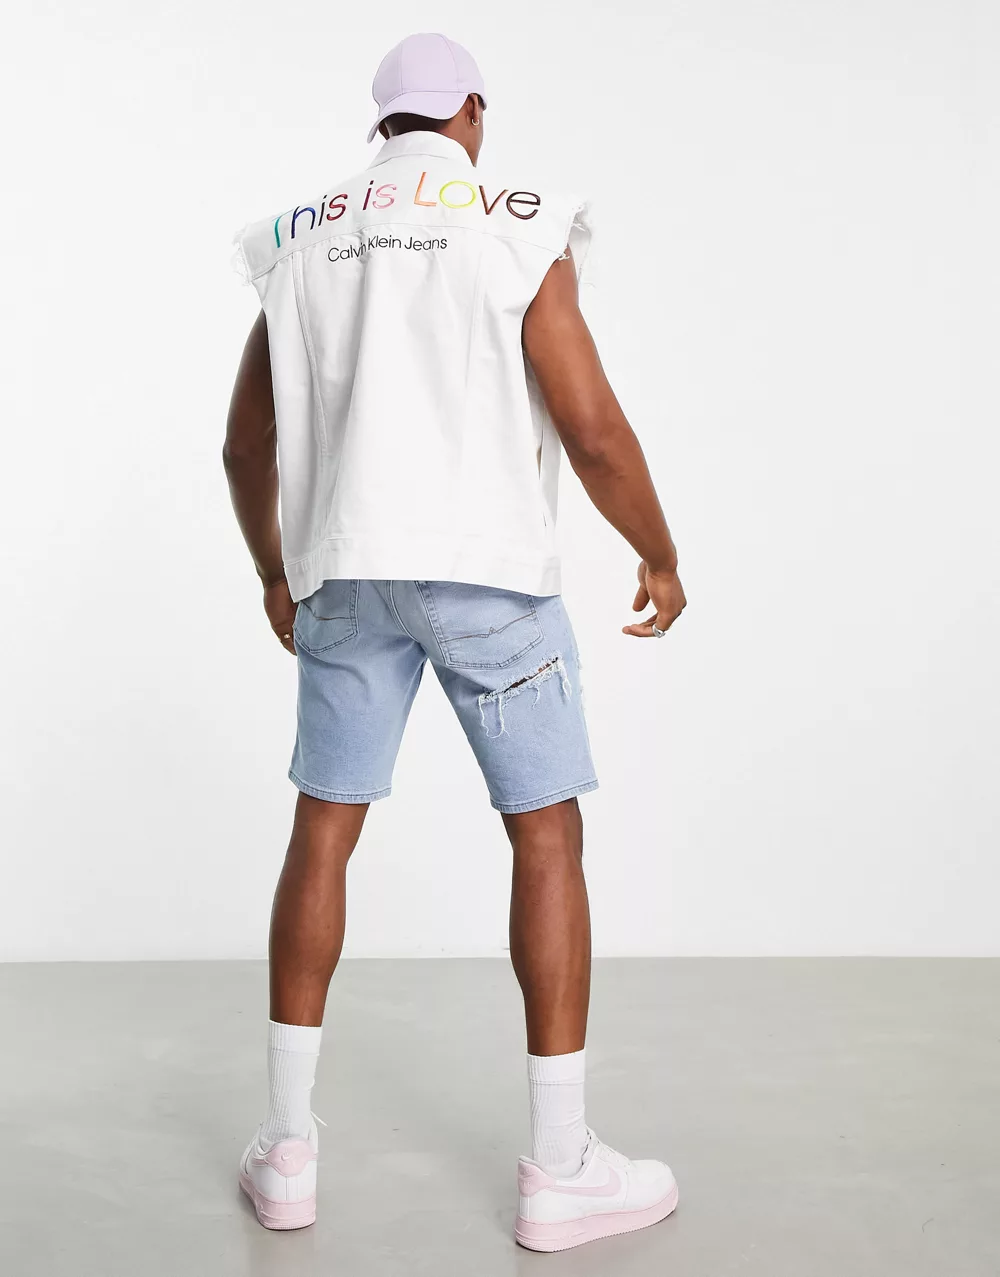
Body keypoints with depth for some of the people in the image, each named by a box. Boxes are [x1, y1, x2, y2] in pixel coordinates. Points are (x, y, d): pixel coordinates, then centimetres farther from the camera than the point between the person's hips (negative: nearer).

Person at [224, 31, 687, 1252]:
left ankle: (287, 1147, 15)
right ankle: (560, 1170, 4)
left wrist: (272, 572, 29)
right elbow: (593, 431, -10)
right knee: (549, 836, 3)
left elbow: (246, 441, 14)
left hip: (346, 569, 4)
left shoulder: (304, 244, 12)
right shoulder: (518, 232, -2)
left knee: (321, 836, 11)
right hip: (484, 567, -4)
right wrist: (662, 559, 7)